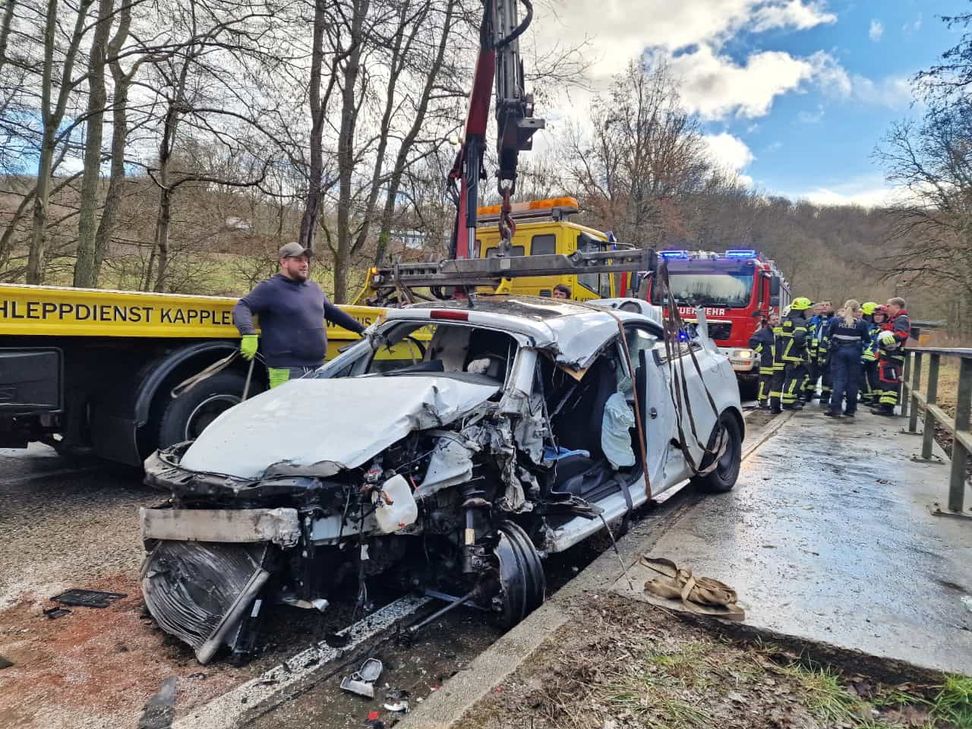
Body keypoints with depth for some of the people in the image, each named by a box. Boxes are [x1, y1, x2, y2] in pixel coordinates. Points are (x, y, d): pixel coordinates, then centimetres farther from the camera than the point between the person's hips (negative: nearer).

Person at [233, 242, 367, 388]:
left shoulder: (313, 288, 18)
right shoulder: (270, 288, -3)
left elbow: (333, 312, 30)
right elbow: (241, 308, -13)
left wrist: (361, 329, 32)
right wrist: (249, 334, -32)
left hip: (318, 369, 7)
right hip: (287, 371, -7)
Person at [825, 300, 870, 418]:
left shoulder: (836, 320, -2)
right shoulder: (861, 323, -5)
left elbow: (829, 336, 4)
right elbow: (867, 339, 2)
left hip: (838, 351, 1)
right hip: (854, 352, -1)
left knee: (839, 380, 2)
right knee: (853, 381, 8)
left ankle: (835, 408, -7)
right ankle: (850, 409, 14)